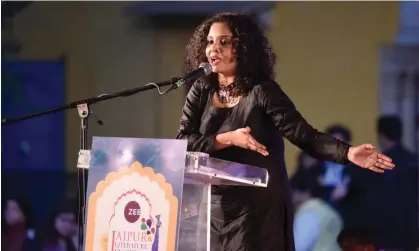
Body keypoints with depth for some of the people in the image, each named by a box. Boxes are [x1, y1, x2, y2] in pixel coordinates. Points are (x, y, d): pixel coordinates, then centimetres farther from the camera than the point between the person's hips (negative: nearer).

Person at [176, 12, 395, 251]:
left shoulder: (262, 91, -9)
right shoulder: (201, 92, 5)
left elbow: (304, 135, -17)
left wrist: (348, 153, -33)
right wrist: (227, 139, -19)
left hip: (258, 210, -5)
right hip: (214, 209, 5)